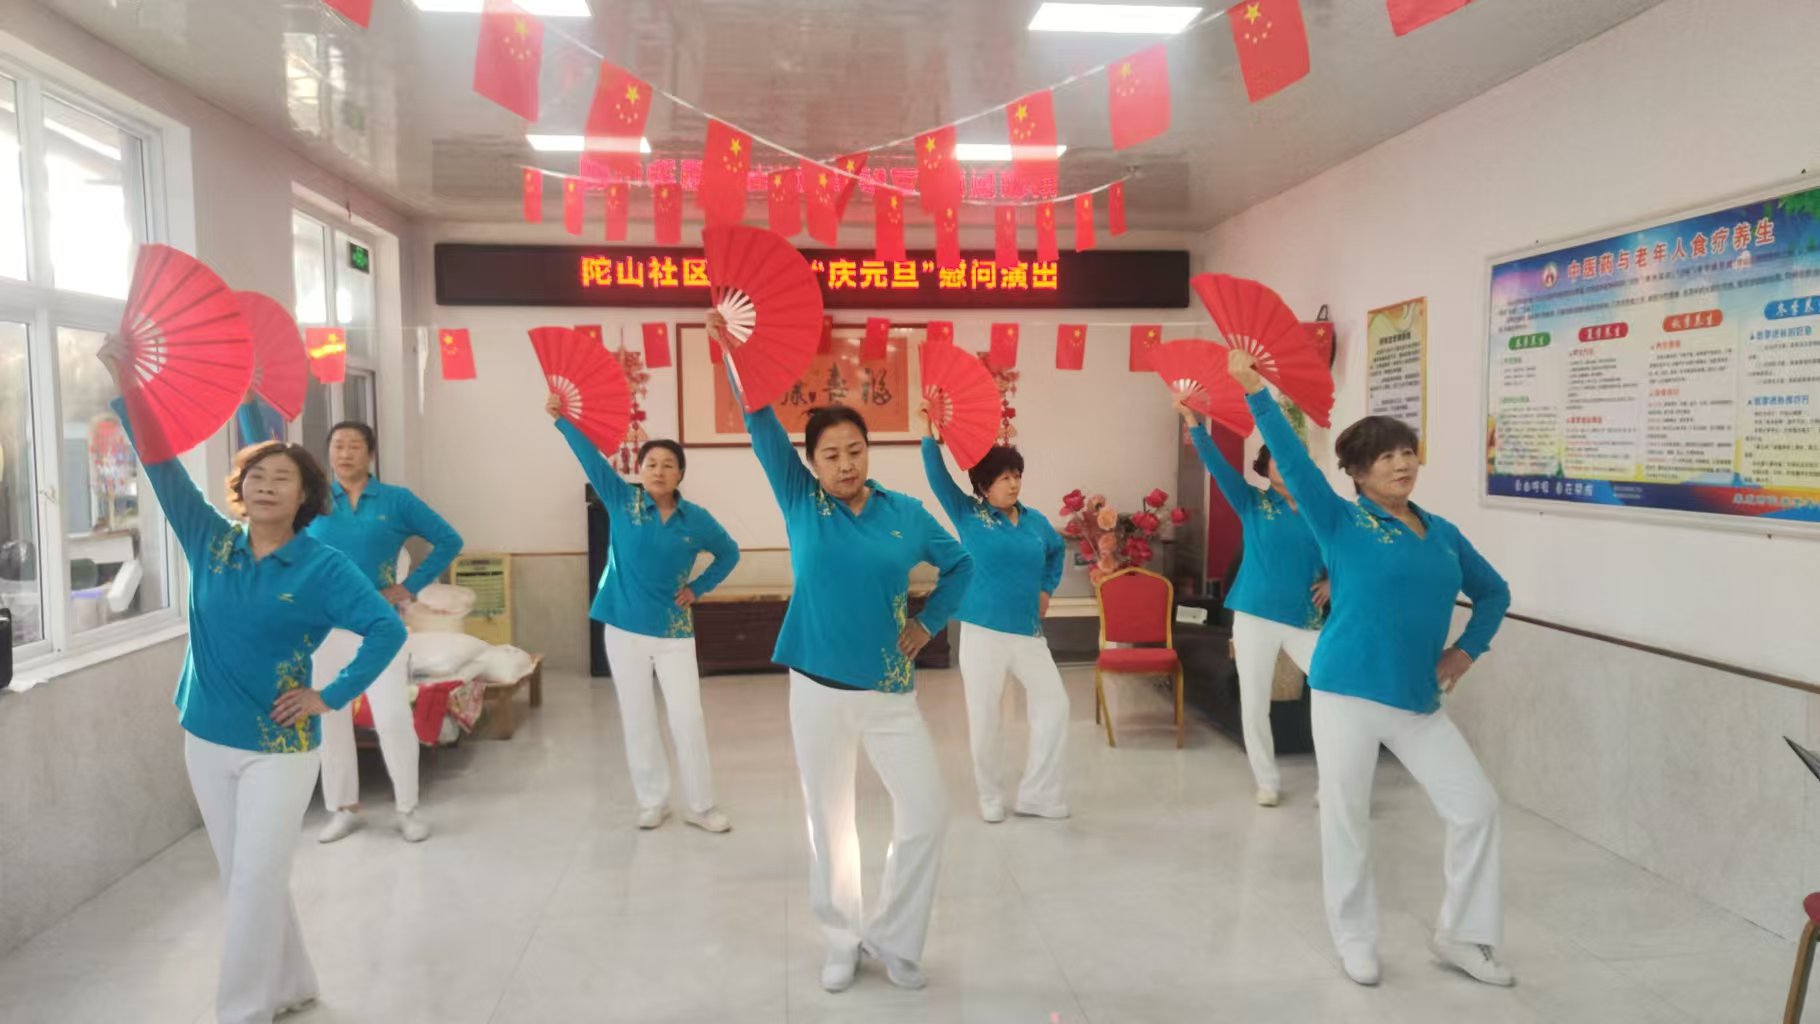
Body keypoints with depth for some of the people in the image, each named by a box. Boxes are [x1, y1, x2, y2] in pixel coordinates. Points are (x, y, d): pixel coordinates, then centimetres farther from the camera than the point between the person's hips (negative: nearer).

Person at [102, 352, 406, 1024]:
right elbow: (164, 467, -7)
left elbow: (387, 629, -17)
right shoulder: (211, 543, 0)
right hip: (206, 740, 5)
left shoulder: (321, 567, -12)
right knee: (243, 879, 15)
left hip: (278, 748, -5)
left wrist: (333, 697, -17)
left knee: (255, 883, -1)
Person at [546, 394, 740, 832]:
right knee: (637, 720, 8)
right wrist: (562, 419, -16)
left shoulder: (697, 519, -2)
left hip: (675, 632, 0)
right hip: (625, 629, 0)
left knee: (687, 719, 0)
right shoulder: (622, 502, -3)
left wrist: (699, 588, 3)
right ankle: (652, 801, 23)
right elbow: (591, 456, -9)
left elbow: (730, 553, 13)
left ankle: (701, 806, 13)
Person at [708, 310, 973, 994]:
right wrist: (732, 350, -21)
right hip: (818, 690, -1)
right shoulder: (800, 502, -2)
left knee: (926, 814, 0)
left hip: (890, 691, 1)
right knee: (829, 821, 9)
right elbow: (762, 426, -12)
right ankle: (842, 943, 29)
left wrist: (928, 624, 3)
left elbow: (960, 565, 14)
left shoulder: (905, 513, 0)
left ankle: (894, 939, 21)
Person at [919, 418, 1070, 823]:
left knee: (1054, 704, 3)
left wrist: (1047, 589, 16)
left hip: (1029, 630, 5)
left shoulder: (1035, 521, 8)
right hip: (983, 631, -4)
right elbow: (938, 478, -14)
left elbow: (1057, 550, 27)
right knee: (984, 716, 2)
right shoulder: (968, 514, -3)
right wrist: (929, 434, -25)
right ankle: (990, 797, 21)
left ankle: (1037, 795, 17)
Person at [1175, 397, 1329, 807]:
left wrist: (1331, 581, -2)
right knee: (1254, 705, 4)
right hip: (1255, 615, -1)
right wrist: (1195, 423, -24)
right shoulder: (1252, 504, 0)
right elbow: (1217, 465, -13)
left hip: (1305, 618, 1)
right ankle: (1267, 781, 22)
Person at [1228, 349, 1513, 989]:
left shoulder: (1442, 533, 11)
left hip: (1420, 701, 5)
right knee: (1346, 820, 4)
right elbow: (1291, 459, -15)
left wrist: (1467, 649, 8)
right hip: (1348, 694, -5)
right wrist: (1255, 390, -25)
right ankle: (1355, 943, 24)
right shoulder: (1342, 521, -4)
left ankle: (1460, 936, 25)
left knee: (1476, 806, 6)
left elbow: (1493, 591, 23)